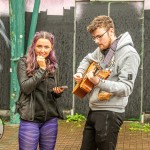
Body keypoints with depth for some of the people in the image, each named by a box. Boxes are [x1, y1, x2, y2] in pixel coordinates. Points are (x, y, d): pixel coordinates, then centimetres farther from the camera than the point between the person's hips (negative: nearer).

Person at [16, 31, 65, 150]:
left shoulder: (53, 65, 9)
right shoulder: (24, 62, -4)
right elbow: (25, 88, -17)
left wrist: (58, 92, -5)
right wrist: (41, 68, -15)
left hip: (50, 118, 4)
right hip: (30, 119, -4)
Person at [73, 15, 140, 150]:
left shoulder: (128, 54, -16)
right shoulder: (101, 49, 9)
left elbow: (126, 88, -22)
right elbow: (87, 59, 31)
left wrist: (99, 82, -33)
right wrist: (80, 73, 10)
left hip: (110, 113, -8)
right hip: (93, 110, 8)